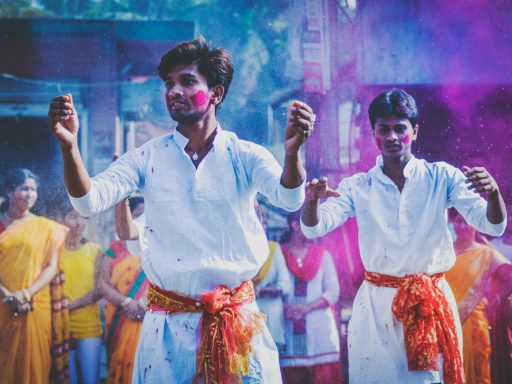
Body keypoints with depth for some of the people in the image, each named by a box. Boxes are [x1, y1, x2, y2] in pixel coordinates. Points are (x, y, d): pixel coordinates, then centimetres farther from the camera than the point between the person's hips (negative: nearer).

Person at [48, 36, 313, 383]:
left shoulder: (245, 156, -3)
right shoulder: (149, 158, 0)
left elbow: (288, 198, -20)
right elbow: (89, 201, -10)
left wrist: (292, 151, -42)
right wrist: (69, 146, -30)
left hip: (236, 319, -1)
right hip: (169, 325, 1)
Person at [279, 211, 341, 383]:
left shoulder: (322, 254, 10)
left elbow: (333, 292, 4)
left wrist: (307, 307, -9)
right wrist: (284, 308, -15)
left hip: (320, 330, 1)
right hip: (289, 332, -1)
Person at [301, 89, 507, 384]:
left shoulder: (443, 177, 0)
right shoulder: (358, 187, 3)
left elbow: (492, 226, -7)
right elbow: (314, 228, -7)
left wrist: (493, 192, -29)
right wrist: (312, 200, -30)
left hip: (432, 302, 0)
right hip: (376, 303, 1)